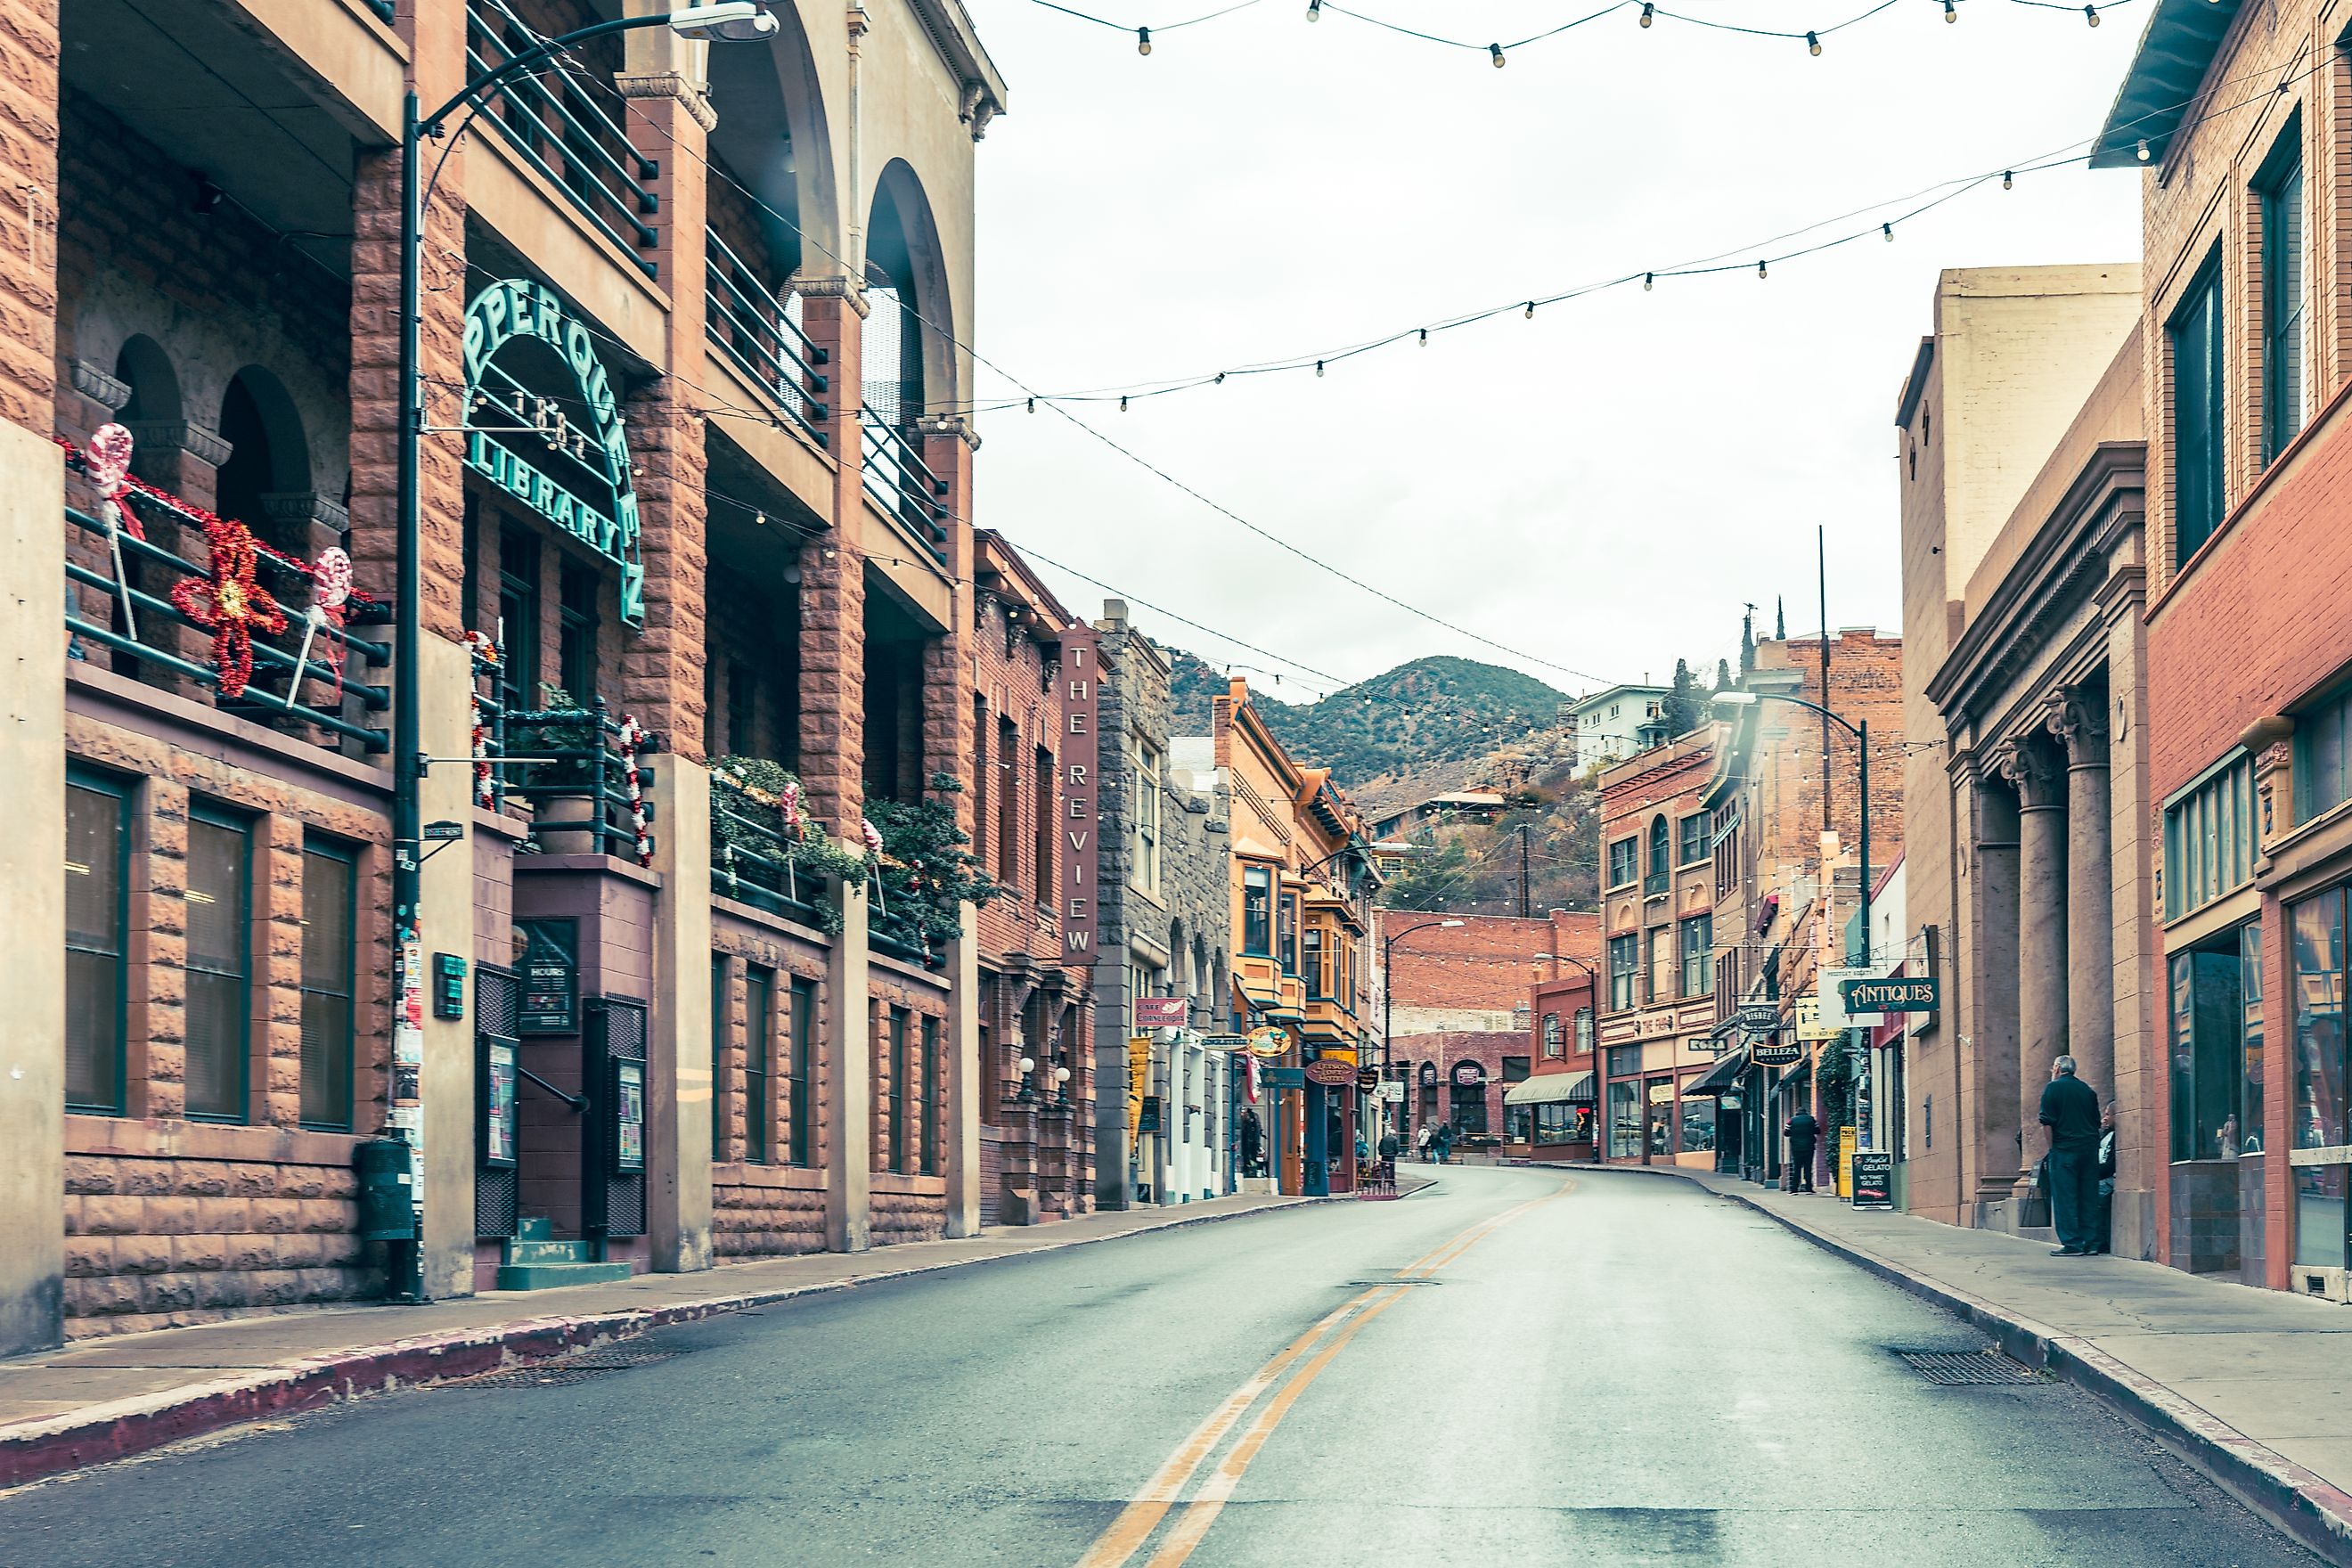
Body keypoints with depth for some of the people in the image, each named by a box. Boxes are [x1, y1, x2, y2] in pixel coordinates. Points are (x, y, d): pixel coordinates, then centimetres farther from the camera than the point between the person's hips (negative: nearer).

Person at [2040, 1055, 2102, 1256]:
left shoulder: (2052, 1088, -1)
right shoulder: (2087, 1089, 13)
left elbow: (2048, 1122, -6)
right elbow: (2097, 1121, 14)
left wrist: (2052, 1148, 1)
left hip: (2064, 1149, -5)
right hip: (2089, 1147, 5)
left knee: (2065, 1196, -3)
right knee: (2089, 1196, 8)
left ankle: (2071, 1243, -7)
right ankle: (2091, 1242, 7)